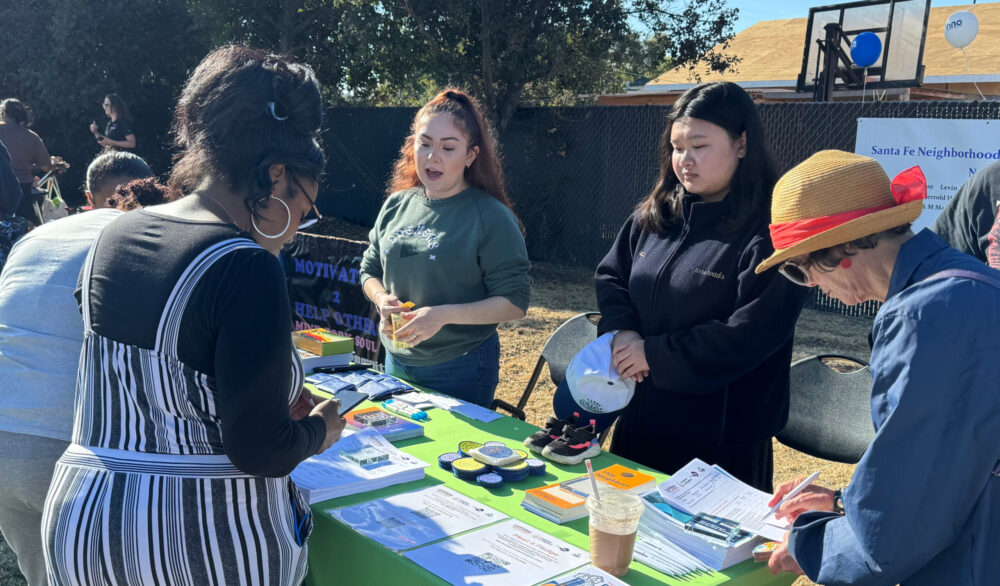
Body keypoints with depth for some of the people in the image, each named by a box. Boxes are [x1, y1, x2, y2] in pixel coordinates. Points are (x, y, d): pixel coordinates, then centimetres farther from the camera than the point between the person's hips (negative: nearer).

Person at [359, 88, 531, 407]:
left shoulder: (491, 217, -14)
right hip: (396, 362, 5)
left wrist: (443, 315, -26)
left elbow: (514, 302, -16)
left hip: (461, 369, -5)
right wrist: (382, 298, -9)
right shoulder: (396, 205, 3)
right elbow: (370, 270, 14)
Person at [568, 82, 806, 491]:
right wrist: (620, 333, -9)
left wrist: (654, 353, -18)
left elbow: (753, 333, -22)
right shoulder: (654, 215, 6)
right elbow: (610, 277, 11)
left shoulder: (767, 234, -17)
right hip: (641, 417, 7)